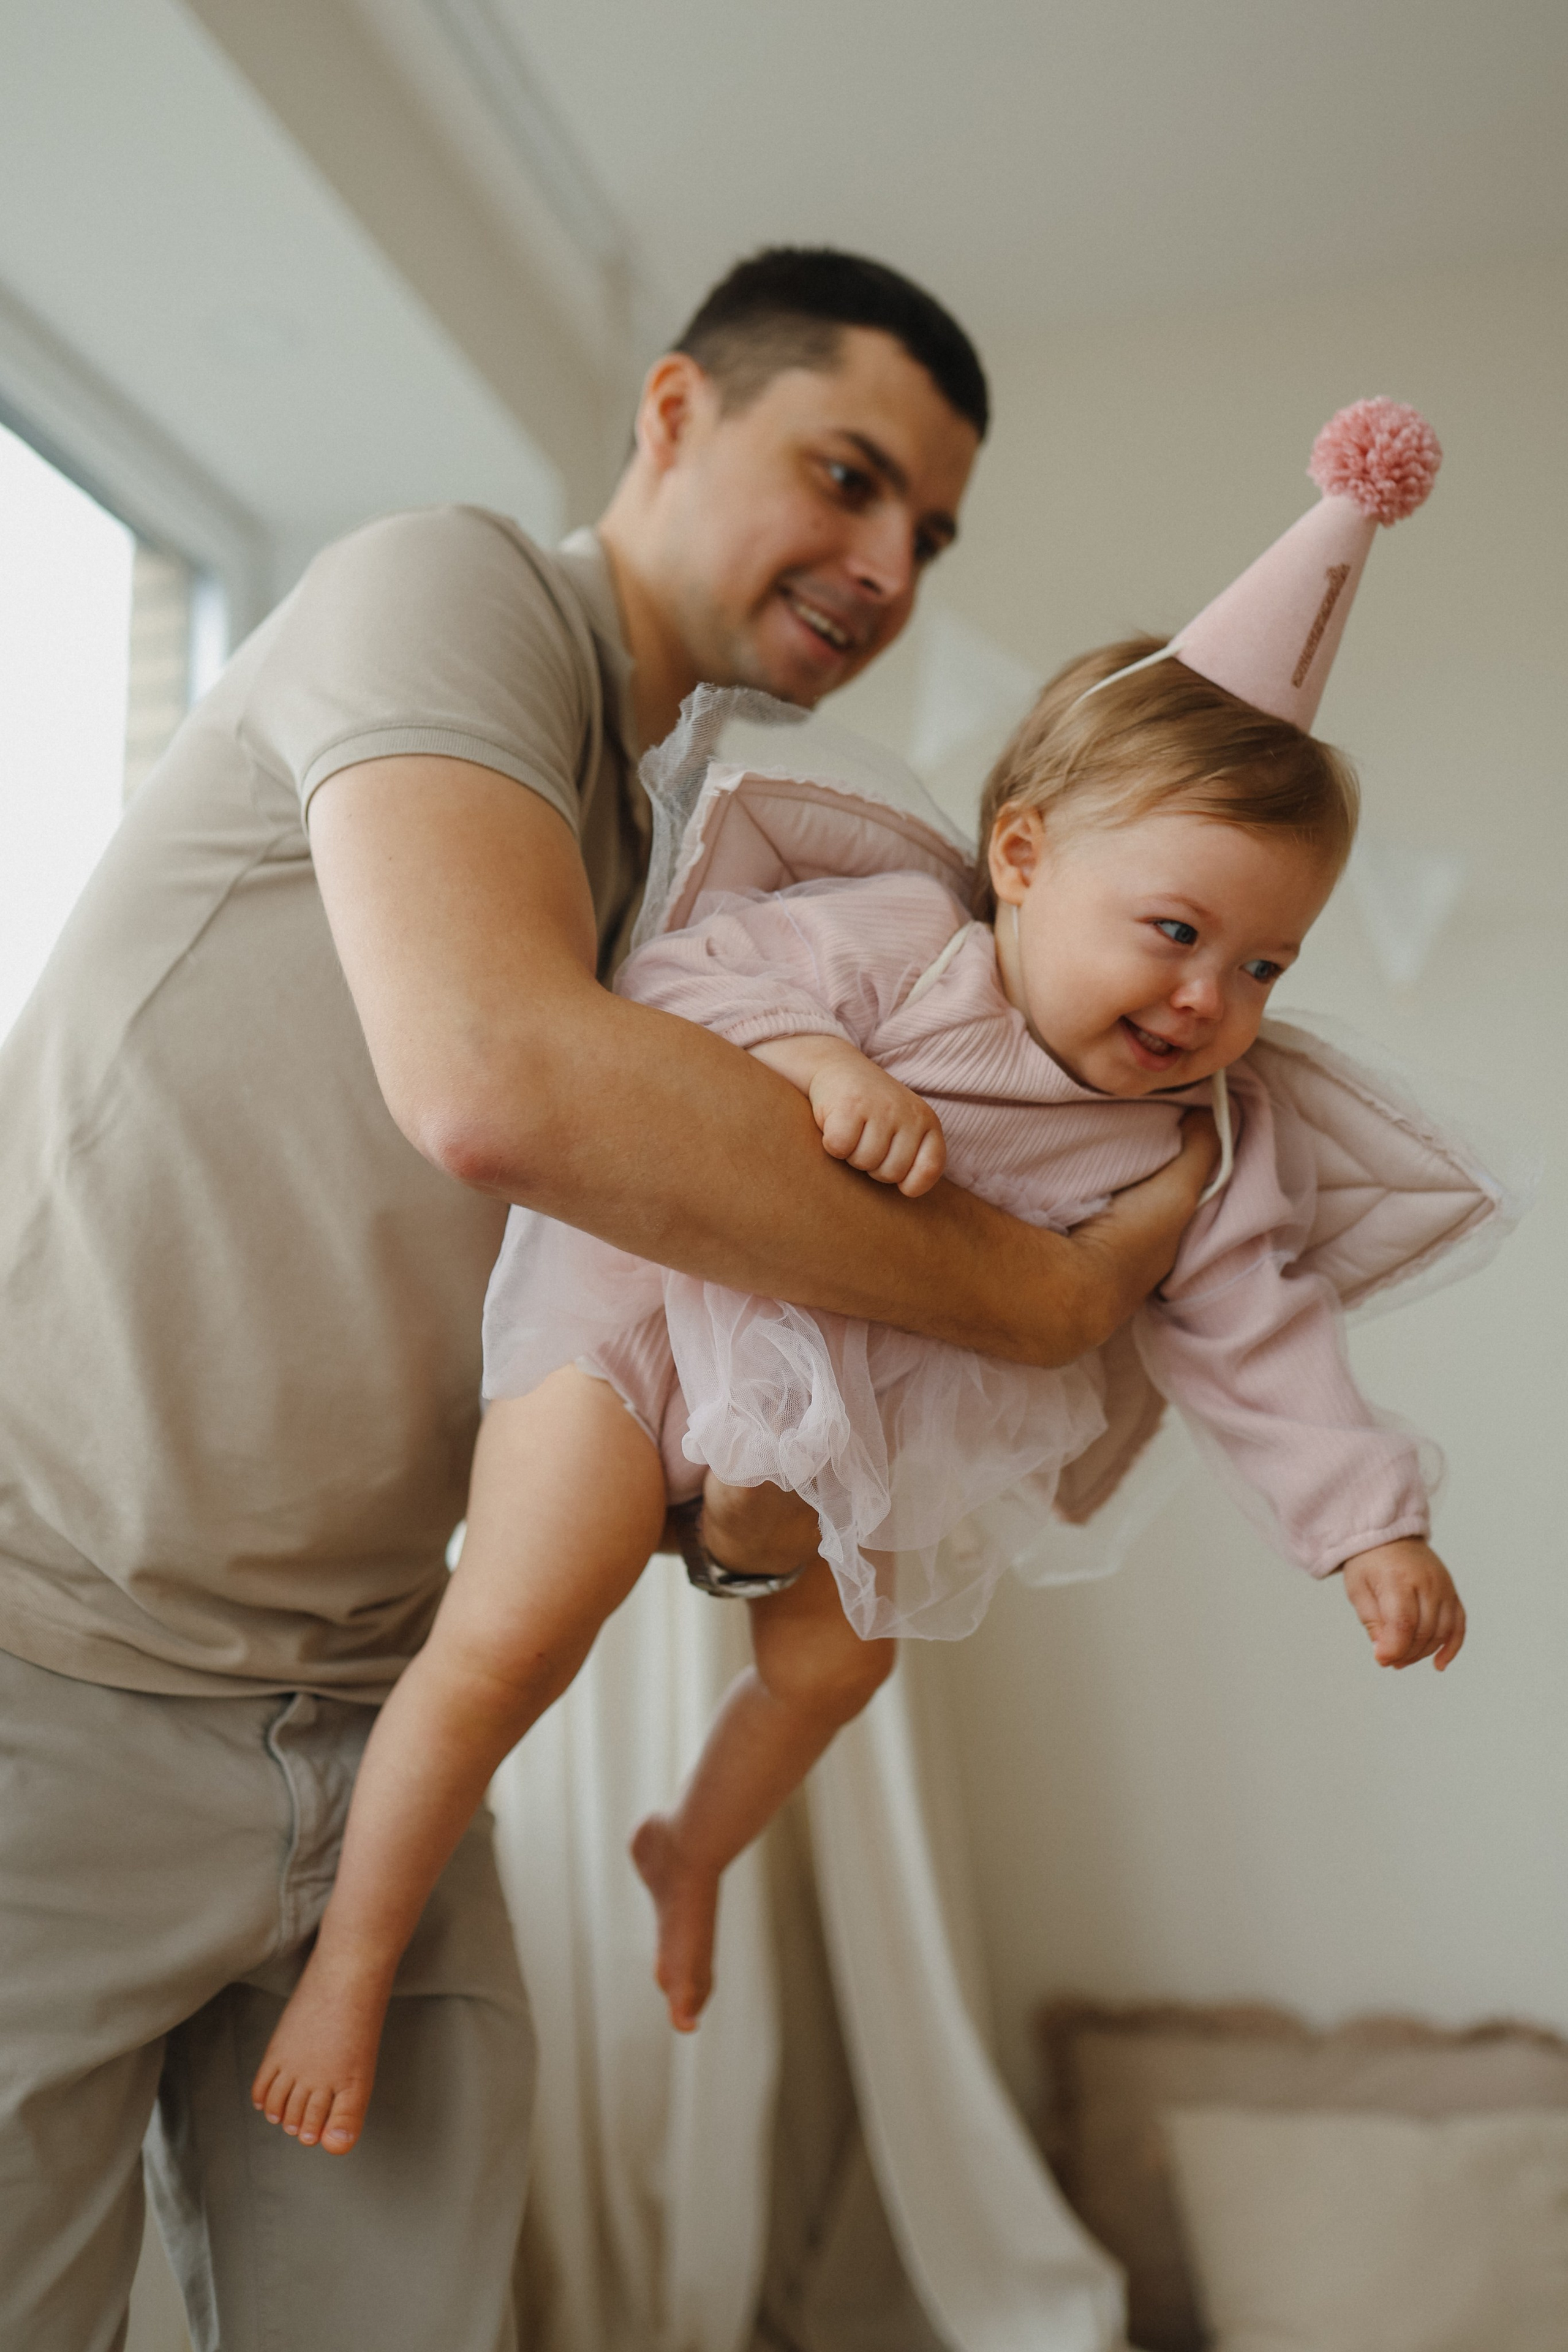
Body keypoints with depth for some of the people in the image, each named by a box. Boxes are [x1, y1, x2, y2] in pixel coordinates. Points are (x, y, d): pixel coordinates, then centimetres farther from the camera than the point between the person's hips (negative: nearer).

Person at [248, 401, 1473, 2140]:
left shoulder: (1209, 1148, -4)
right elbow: (676, 980, -22)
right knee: (507, 1641, -14)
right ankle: (352, 1961, 12)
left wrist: (1369, 1525, -4)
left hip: (861, 1434, 6)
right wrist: (813, 1060, -40)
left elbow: (1255, 1342, 1)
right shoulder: (896, 937, -18)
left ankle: (693, 1856, 53)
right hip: (665, 1297, -5)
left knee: (829, 1669, 18)